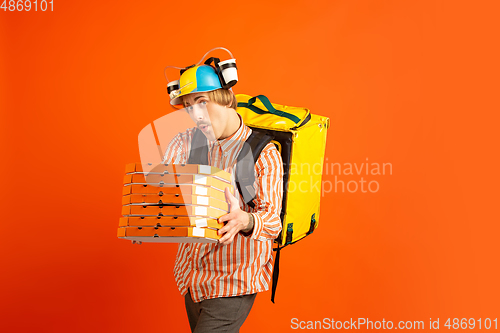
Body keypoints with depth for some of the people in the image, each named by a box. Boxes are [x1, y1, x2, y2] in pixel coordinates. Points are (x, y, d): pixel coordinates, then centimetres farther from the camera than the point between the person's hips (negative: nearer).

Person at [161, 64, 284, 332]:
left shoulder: (263, 153, -15)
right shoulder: (185, 143, -1)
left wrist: (244, 221, -44)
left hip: (233, 282, -5)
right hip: (191, 276, 5)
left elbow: (272, 220, -21)